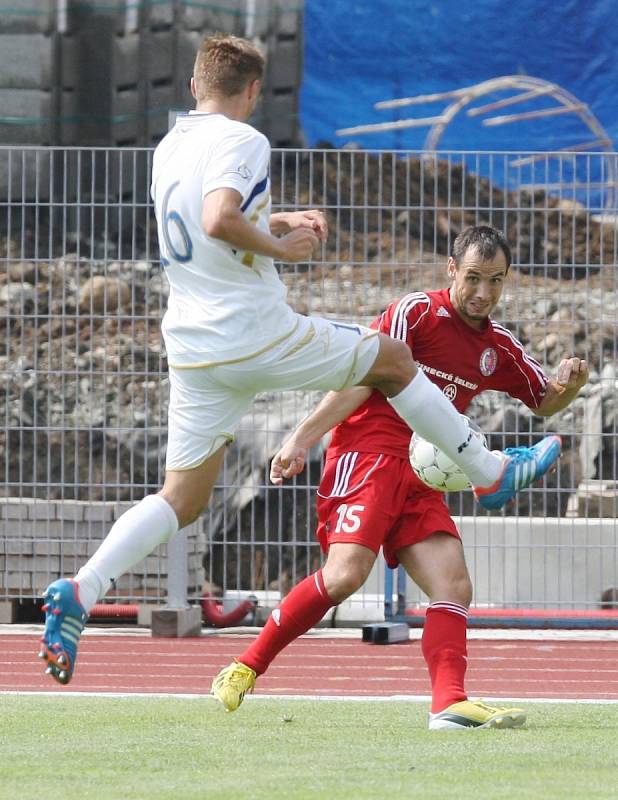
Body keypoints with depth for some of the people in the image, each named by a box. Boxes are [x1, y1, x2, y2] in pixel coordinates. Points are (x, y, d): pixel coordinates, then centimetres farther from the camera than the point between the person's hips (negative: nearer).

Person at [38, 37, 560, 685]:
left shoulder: (169, 149, 13)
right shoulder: (241, 141, -13)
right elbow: (219, 221, -31)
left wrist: (277, 221, 25)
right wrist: (282, 246, -15)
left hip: (192, 351, 7)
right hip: (259, 335, -7)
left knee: (181, 500, 8)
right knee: (394, 359, 16)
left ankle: (80, 591, -10)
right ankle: (490, 473, 26)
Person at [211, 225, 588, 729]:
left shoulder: (499, 348, 16)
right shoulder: (417, 313, -4)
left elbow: (544, 403, 28)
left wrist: (566, 387, 3)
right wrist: (302, 439, -14)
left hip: (421, 479, 7)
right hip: (368, 455, -7)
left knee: (454, 587, -9)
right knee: (346, 573, -23)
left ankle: (449, 704, -20)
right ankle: (246, 669, -13)